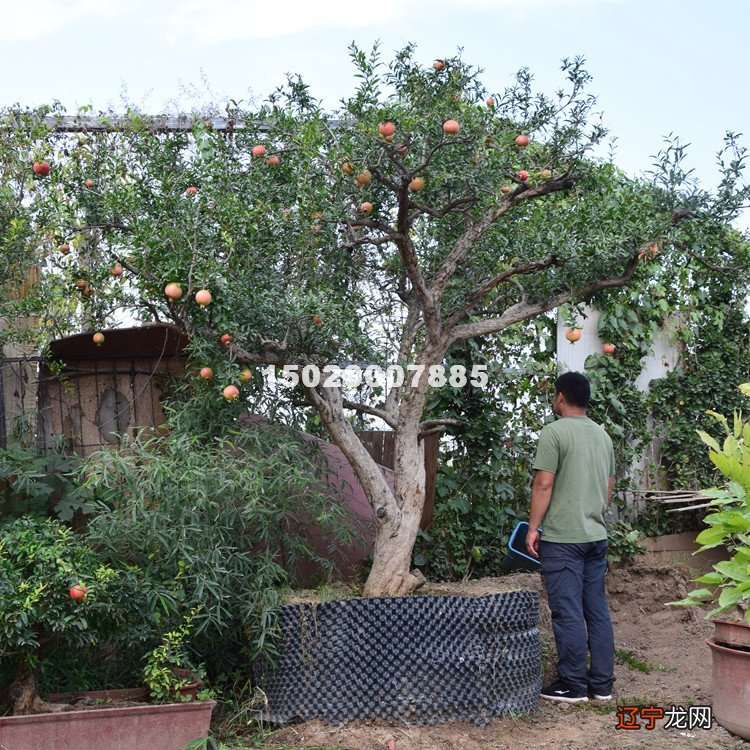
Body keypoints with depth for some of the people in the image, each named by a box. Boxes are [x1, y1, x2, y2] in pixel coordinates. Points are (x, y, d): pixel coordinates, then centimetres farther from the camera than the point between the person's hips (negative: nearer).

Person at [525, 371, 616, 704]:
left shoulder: (555, 431, -10)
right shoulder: (603, 435, 12)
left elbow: (544, 484, -14)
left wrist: (533, 527, -7)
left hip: (562, 538, -7)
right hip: (596, 535, 7)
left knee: (568, 612, -1)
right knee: (598, 610, 10)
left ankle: (572, 685, 4)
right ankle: (602, 683, 16)